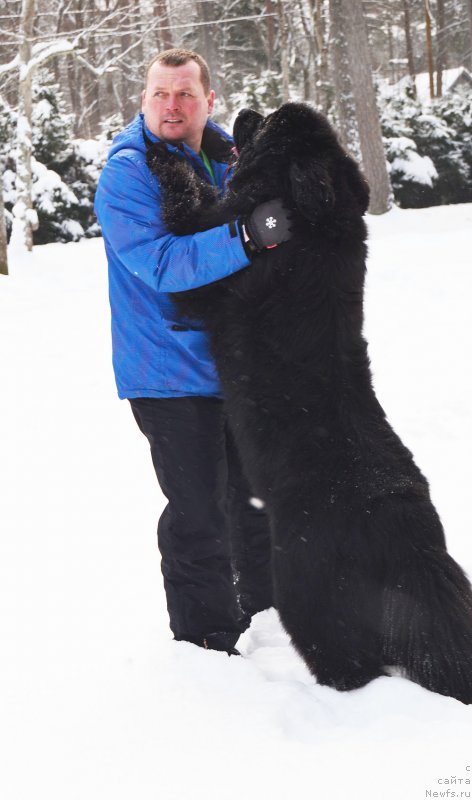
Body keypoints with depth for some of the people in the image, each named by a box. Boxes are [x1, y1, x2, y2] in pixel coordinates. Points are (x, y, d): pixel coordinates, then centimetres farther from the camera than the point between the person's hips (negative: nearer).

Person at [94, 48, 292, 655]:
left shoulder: (226, 158, 8)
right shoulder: (126, 171, -14)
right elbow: (161, 263, -29)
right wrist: (245, 239, -38)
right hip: (171, 371, -7)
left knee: (257, 500, 20)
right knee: (198, 516, -4)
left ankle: (266, 618, 39)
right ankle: (209, 645, 11)